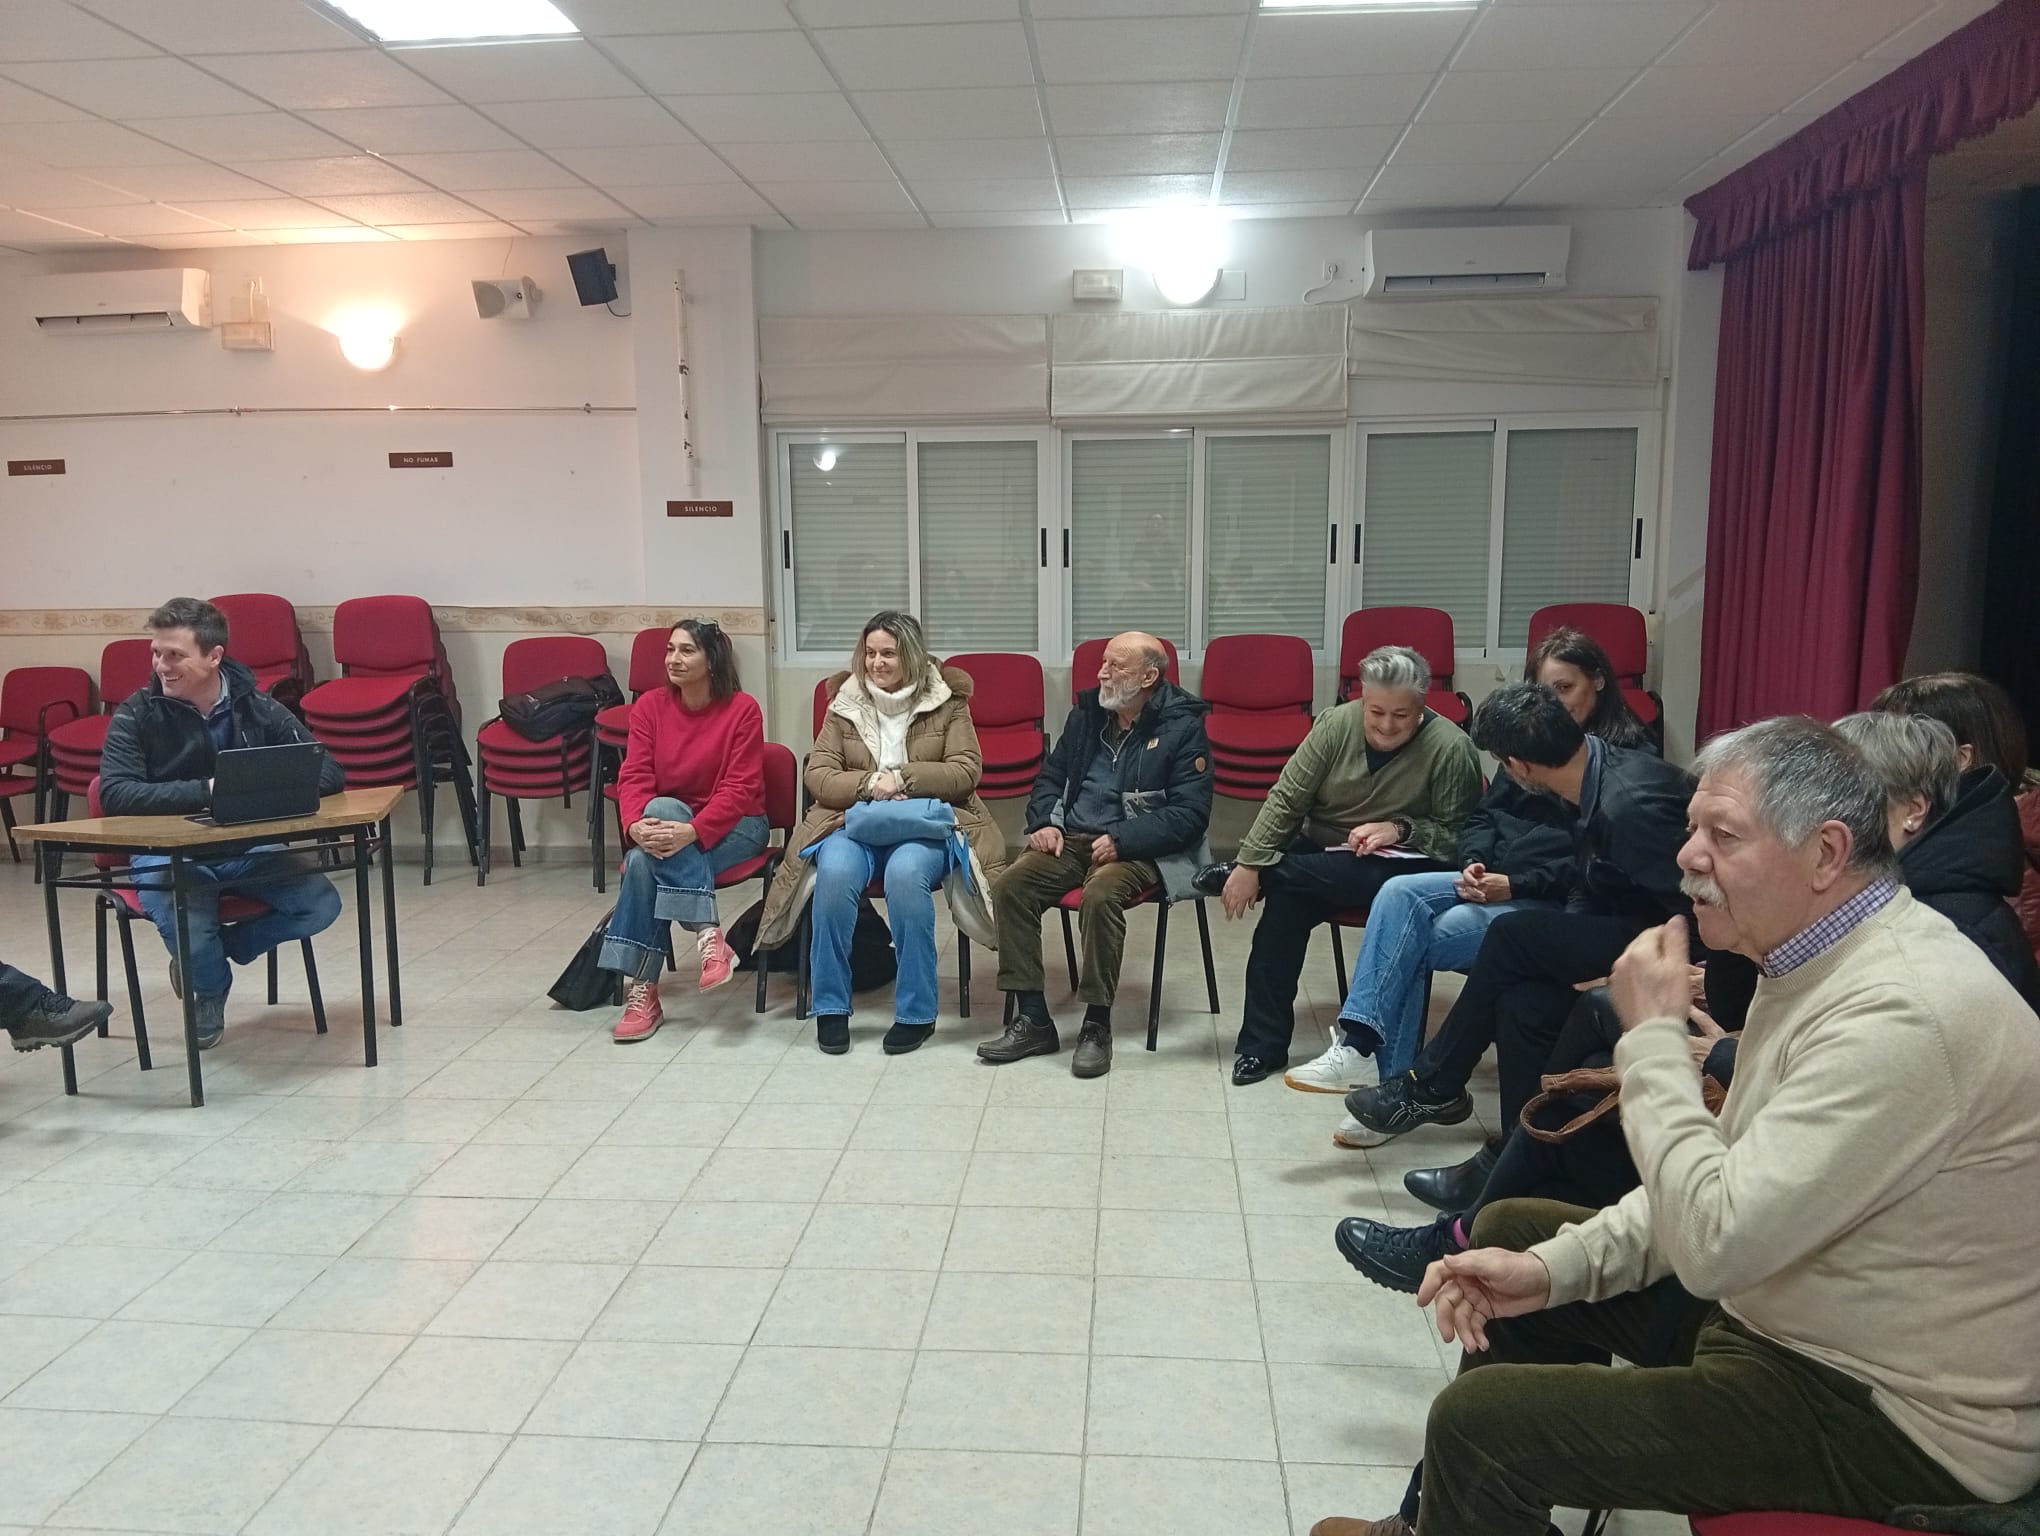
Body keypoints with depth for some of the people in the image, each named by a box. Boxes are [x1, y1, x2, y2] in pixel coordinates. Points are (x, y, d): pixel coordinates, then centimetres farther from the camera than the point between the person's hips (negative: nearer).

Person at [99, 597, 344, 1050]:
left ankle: (210, 952, 6)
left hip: (248, 848, 2)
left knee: (322, 904, -21)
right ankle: (210, 989, 9)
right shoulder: (136, 715, -5)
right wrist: (205, 790, -28)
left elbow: (329, 772, -4)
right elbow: (116, 794, -18)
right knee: (189, 932, -31)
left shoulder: (257, 708, 0)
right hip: (166, 853, -2)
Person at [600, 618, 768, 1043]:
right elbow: (634, 777, -5)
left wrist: (692, 831, -31)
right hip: (667, 823, 3)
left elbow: (739, 789, -15)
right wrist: (636, 825, -27)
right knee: (642, 859, -32)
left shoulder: (742, 709, -10)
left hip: (733, 826, -3)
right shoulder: (650, 705, 1)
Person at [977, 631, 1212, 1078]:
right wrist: (1044, 822, 1)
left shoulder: (1183, 727, -5)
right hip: (1072, 837, 6)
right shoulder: (1088, 713, 12)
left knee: (1100, 894, -36)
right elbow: (1050, 775, 22)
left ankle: (1097, 1026, -22)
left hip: (1138, 849, -5)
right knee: (1010, 884, -21)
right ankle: (1031, 1020, -15)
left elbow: (1190, 814, -11)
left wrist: (1122, 840, -21)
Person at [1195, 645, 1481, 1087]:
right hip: (1320, 852, 4)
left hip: (1398, 865, -4)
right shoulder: (1337, 724, -6)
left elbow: (1460, 836, -7)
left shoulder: (1450, 748, -14)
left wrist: (1400, 829, -23)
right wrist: (1250, 864, -12)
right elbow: (1287, 798, -5)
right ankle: (1263, 1045, -16)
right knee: (1287, 897, -26)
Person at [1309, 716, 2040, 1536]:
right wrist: (1552, 1266, -1)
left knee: (1480, 1418, -17)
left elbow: (1714, 1240, -31)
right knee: (1512, 1230, 17)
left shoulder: (1902, 1011, -29)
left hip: (1895, 1416, -10)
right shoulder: (1823, 956, 3)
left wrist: (1653, 1034, -21)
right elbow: (1730, 1180, 8)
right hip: (1786, 1307, 10)